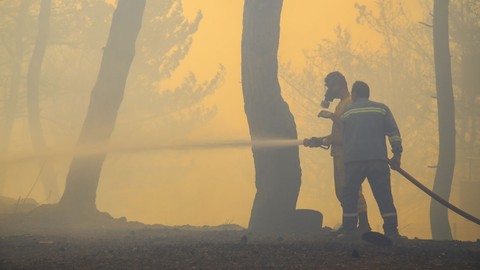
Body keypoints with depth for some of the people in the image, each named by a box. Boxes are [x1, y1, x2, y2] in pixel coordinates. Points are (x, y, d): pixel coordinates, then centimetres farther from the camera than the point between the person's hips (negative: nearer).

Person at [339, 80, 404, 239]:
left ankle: (348, 232, 4)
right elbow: (393, 132, 2)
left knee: (349, 196, 8)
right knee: (384, 197, 2)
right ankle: (391, 231, -3)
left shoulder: (346, 112, 12)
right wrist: (397, 155, 3)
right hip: (378, 159, 0)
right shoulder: (381, 109, 11)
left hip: (353, 160, 0)